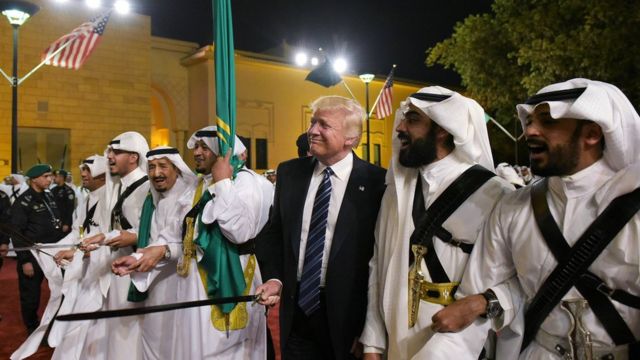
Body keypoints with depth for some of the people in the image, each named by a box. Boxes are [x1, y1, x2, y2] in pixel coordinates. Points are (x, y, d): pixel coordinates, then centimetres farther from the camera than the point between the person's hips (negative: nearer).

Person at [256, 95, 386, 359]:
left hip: (347, 314, -4)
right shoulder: (289, 172, 2)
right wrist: (274, 278, -4)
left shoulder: (376, 182, -12)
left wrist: (368, 328, -9)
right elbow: (274, 233, 11)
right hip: (296, 310, 4)